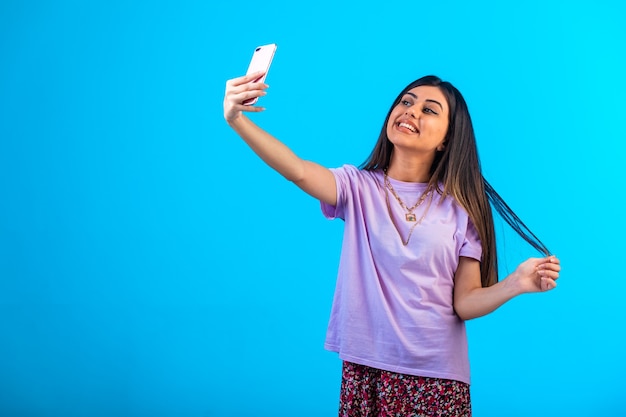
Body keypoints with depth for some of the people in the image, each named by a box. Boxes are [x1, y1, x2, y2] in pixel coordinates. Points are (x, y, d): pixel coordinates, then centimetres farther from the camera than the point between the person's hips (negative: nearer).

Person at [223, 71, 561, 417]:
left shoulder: (459, 207, -1)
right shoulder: (358, 187, -2)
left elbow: (464, 303, -2)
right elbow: (298, 172, -22)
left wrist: (516, 283, -19)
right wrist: (238, 120, -36)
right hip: (365, 372, 0)